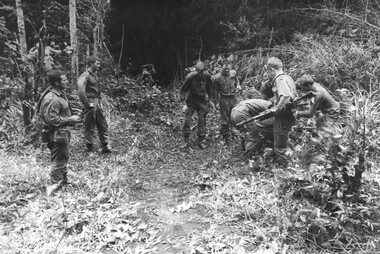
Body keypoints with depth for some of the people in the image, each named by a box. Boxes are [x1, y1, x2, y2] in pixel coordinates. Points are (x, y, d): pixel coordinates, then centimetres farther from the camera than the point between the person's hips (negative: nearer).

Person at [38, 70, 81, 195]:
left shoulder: (60, 94, 7)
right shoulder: (52, 99, -25)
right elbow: (52, 119, -27)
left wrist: (71, 118, 9)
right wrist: (70, 119, -21)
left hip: (63, 132, 11)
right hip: (57, 134, -11)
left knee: (64, 158, 22)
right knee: (58, 161, 0)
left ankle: (64, 181, 38)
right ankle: (54, 186, 13)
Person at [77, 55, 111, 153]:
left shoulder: (95, 75, 17)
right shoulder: (85, 76, -12)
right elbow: (81, 91, -24)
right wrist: (87, 104, -20)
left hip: (97, 105, 9)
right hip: (90, 106, -9)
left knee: (103, 125, 7)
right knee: (89, 128, 1)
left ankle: (105, 146, 11)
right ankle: (90, 149, 10)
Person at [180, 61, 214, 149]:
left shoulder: (207, 76, -7)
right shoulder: (190, 77, -16)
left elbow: (209, 88, 11)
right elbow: (183, 90, -10)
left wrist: (210, 100, 11)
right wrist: (184, 103, -14)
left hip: (202, 101, 2)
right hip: (191, 101, -2)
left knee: (202, 121, 3)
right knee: (187, 121, -4)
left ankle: (200, 141, 15)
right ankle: (186, 141, 7)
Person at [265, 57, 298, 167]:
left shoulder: (279, 79, -17)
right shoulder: (287, 77, 13)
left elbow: (286, 95, -34)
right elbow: (294, 96, 21)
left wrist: (276, 108, -24)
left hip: (283, 116, -10)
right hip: (289, 114, 10)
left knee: (280, 147, 0)